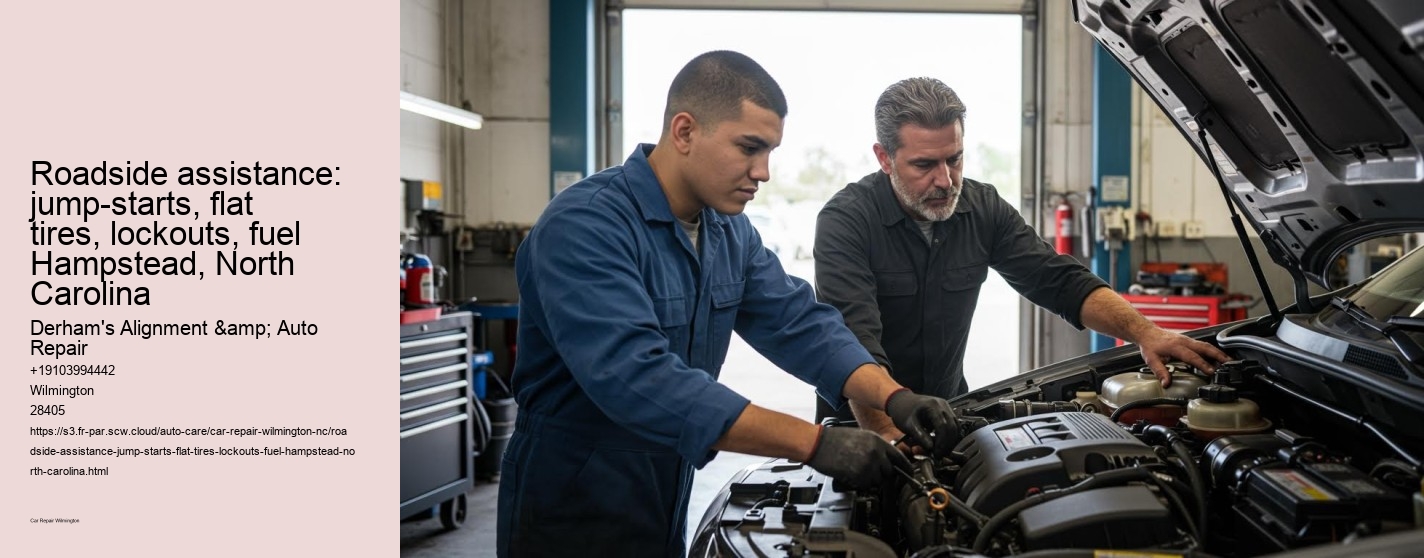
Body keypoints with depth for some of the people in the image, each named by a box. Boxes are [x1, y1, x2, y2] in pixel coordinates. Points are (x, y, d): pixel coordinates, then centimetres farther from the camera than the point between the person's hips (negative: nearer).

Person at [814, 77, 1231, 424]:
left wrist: (1145, 332, -18)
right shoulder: (845, 221, -20)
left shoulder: (981, 208, -3)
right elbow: (856, 346, -31)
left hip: (947, 410, 4)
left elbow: (1061, 282, -2)